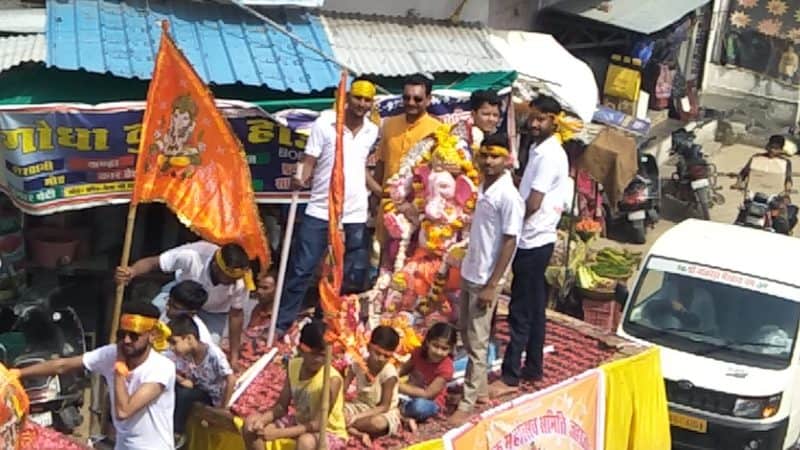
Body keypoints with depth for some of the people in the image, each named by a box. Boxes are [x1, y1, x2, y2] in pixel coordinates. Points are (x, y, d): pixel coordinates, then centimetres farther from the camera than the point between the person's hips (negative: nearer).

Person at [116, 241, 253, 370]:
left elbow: (236, 314, -20)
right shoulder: (192, 255, -44)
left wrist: (234, 356, -12)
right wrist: (132, 271, -58)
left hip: (214, 312, 0)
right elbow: (152, 262, -35)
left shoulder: (241, 282, -36)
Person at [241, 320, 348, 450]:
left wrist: (278, 433, -37)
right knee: (252, 424, -5)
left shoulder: (332, 379, -28)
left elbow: (317, 425, -29)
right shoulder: (293, 366, -8)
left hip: (331, 433, -7)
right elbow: (281, 406, -1)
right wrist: (262, 419, -22)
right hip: (301, 424, 7)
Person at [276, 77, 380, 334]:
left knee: (354, 276, 7)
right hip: (320, 211, -4)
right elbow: (309, 161, -7)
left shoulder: (372, 132, 8)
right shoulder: (324, 124, -4)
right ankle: (281, 324, 7)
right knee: (301, 270, -1)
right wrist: (300, 179, -25)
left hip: (356, 215, 4)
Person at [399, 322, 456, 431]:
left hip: (430, 402, -5)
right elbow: (404, 369, 11)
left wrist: (400, 386, -25)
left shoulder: (445, 367, -23)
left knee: (419, 406, -39)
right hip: (411, 395, 5)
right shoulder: (419, 353, -10)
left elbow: (427, 394, -23)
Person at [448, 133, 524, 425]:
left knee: (477, 343, -2)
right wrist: (467, 266, 17)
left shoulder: (508, 196, -19)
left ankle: (468, 404, 5)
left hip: (485, 279, -9)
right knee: (466, 333, 18)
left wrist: (492, 286, -19)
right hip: (469, 273, 9)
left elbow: (509, 242, -19)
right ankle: (480, 388, 32)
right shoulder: (483, 187, 6)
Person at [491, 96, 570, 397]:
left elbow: (533, 204, -20)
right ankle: (533, 369, 24)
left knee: (521, 312, -5)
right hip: (533, 240, 10)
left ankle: (510, 377, 0)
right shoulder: (539, 149, 13)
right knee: (533, 308, 15)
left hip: (533, 240, -10)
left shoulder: (550, 155, -17)